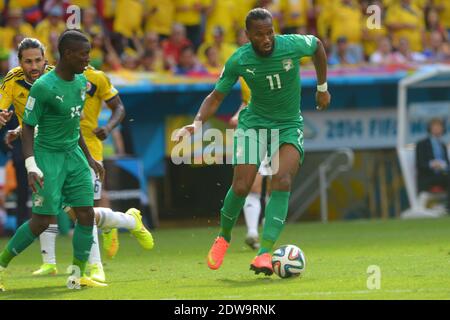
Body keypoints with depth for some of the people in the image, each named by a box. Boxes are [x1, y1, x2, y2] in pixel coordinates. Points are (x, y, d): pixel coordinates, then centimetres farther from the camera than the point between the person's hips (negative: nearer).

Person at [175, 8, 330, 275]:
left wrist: (322, 88, 14)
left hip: (289, 126, 0)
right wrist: (197, 123, -21)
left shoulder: (293, 45, -17)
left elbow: (317, 45, 8)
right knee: (241, 187, -12)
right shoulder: (239, 61, -15)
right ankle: (224, 238, 19)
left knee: (283, 182, -23)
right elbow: (216, 97, -4)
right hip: (254, 123, 0)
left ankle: (265, 253, -28)